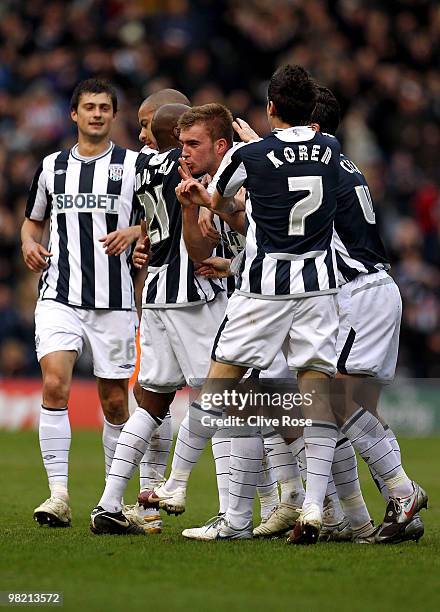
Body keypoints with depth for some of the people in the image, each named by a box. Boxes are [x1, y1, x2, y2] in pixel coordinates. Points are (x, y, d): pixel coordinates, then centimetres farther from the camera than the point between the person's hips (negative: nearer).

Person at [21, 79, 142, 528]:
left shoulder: (133, 165, 4)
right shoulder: (52, 166, 12)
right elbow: (33, 219, 24)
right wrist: (29, 244, 3)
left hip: (114, 300, -1)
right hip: (59, 296, 1)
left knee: (115, 402, 4)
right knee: (54, 384, -18)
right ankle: (58, 494, -18)